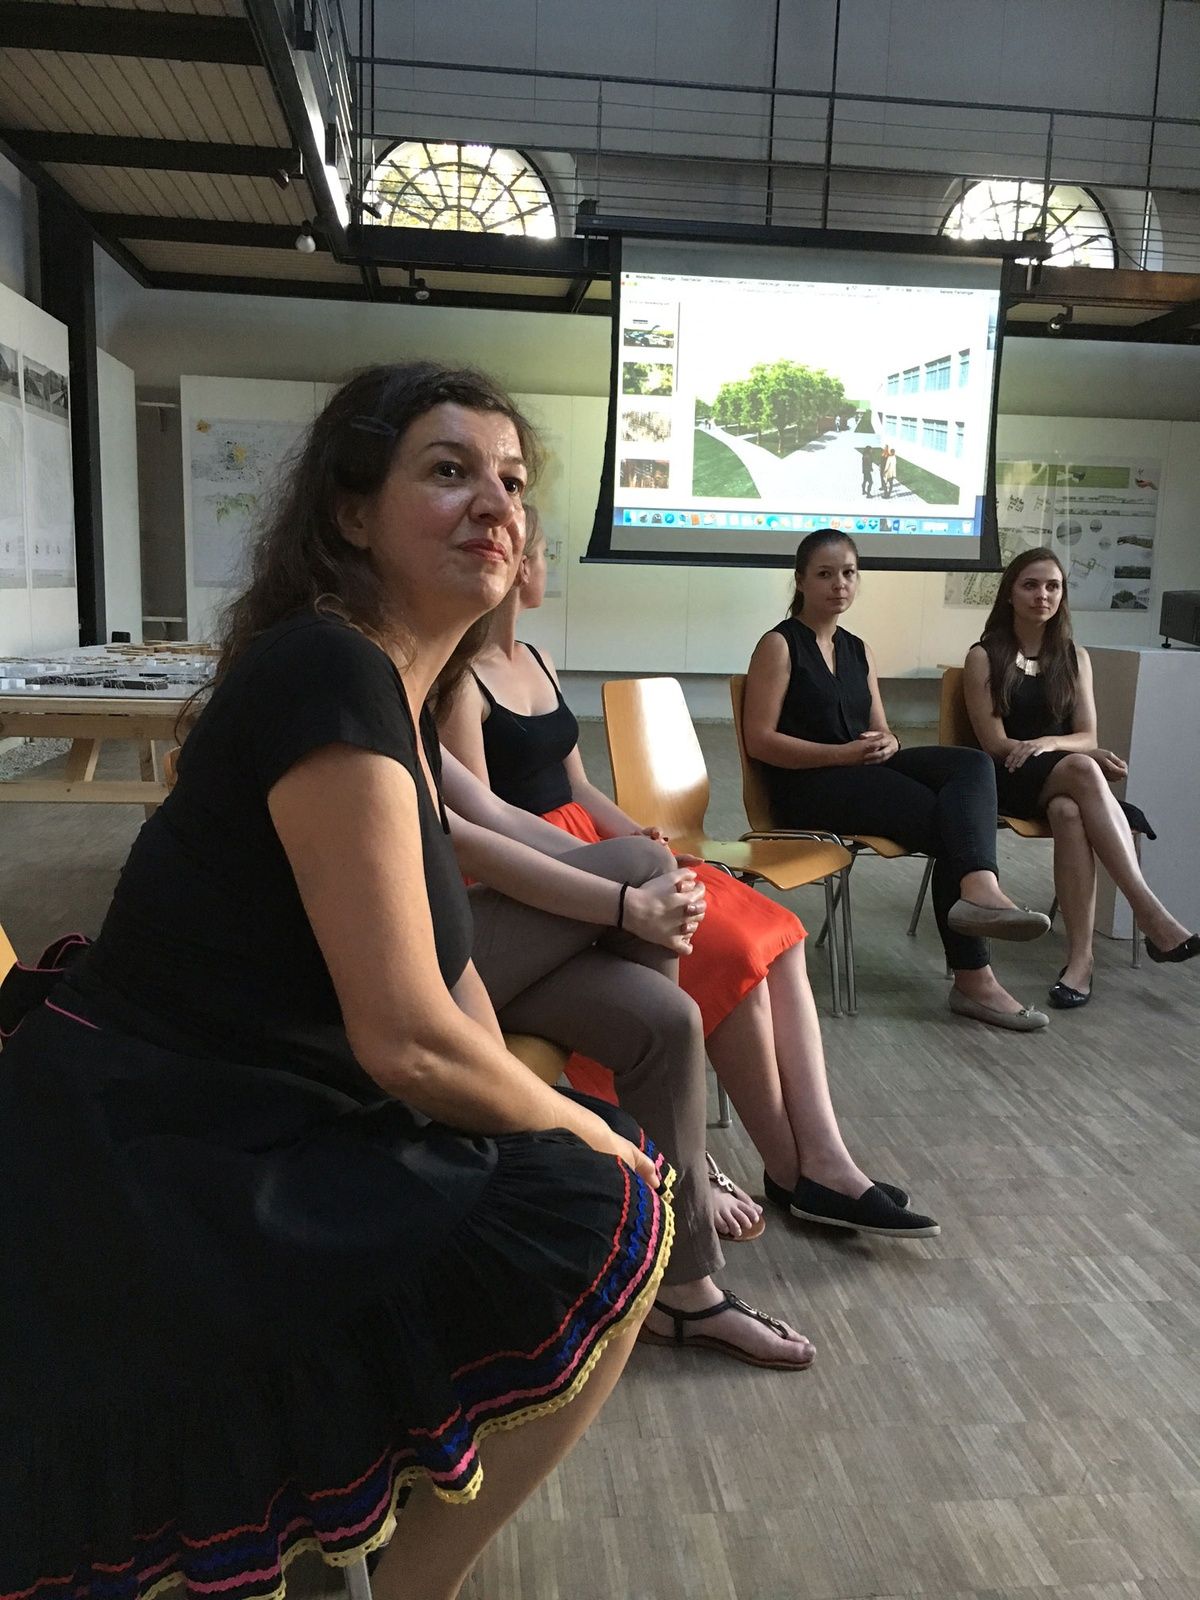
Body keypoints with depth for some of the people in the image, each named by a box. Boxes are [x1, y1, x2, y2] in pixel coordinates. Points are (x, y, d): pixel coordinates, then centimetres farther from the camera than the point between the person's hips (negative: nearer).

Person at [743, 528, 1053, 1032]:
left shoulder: (858, 650, 21)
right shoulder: (779, 645, -1)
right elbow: (759, 740, -11)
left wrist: (885, 744, -5)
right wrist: (843, 753, -18)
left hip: (863, 771, 7)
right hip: (806, 785, -7)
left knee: (972, 764, -21)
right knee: (945, 818, -24)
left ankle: (978, 890, -43)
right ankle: (973, 978, -29)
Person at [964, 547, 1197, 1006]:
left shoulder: (1074, 657, 14)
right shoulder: (984, 657, 1)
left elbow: (1087, 736, 7)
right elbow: (995, 743, -7)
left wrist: (1048, 743, -19)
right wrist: (1091, 757, -16)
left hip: (1063, 780, 3)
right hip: (1008, 781, -3)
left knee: (1069, 812, -36)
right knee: (1082, 770, -36)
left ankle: (1081, 955, -41)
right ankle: (1152, 916, -42)